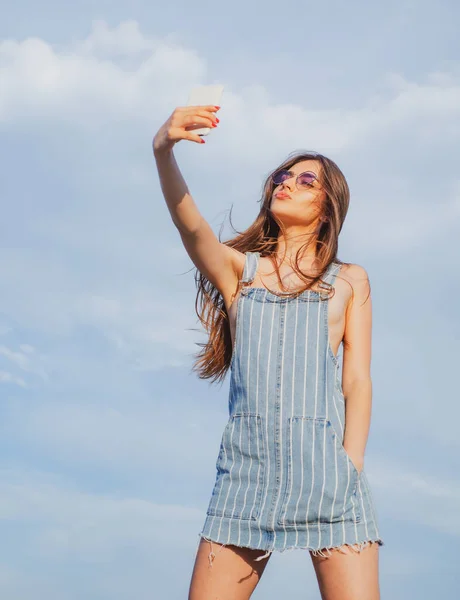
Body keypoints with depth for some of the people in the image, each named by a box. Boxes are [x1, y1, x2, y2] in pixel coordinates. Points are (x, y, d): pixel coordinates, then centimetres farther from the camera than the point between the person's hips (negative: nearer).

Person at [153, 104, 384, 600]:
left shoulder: (349, 282, 14)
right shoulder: (238, 269, 14)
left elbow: (358, 381, 8)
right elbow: (191, 226, -6)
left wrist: (351, 467, -6)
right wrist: (163, 153, -25)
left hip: (327, 468, -1)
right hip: (246, 467, 1)